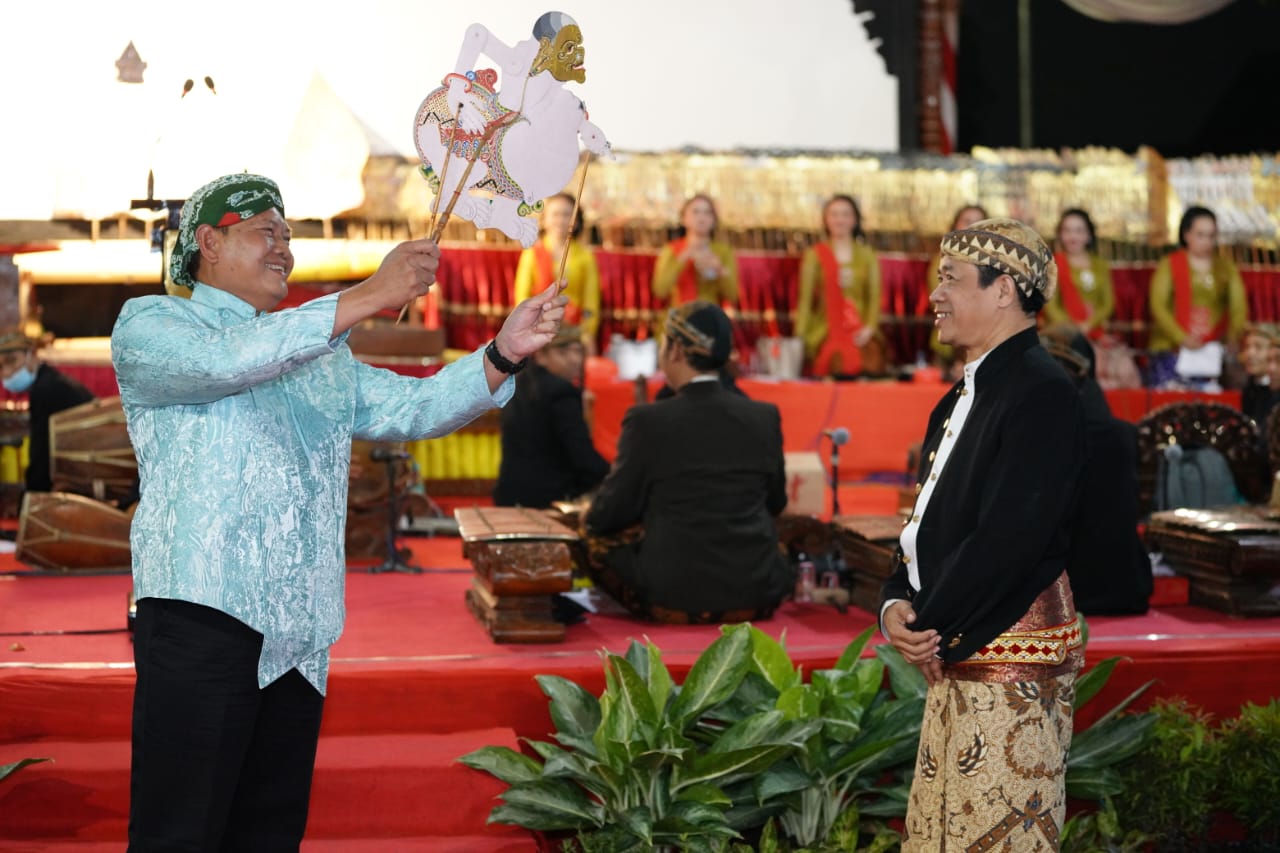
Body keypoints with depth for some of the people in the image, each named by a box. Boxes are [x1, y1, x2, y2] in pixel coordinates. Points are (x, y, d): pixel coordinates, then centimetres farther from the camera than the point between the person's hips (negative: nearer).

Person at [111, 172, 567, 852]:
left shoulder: (322, 358, 25)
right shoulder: (149, 324, 4)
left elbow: (411, 408, 13)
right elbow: (226, 362, -16)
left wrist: (502, 355, -5)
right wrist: (370, 296, -17)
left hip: (301, 635, 7)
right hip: (202, 617, -6)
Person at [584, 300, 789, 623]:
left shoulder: (647, 420, -10)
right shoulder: (765, 417, 0)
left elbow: (608, 516, -3)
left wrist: (591, 514, 20)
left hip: (675, 598, -3)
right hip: (757, 597, 3)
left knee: (599, 534, 20)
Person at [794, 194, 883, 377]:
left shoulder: (867, 255, 11)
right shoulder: (814, 255, 6)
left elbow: (875, 297, 8)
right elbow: (805, 298, 2)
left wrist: (869, 328, -9)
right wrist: (800, 337, -6)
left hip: (860, 338, 2)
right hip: (827, 334, -2)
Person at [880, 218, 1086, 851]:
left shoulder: (1041, 390, -13)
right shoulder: (960, 399, 18)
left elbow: (1011, 536, -20)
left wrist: (930, 626, -13)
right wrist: (896, 604, -1)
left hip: (1012, 658, -9)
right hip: (952, 655, 9)